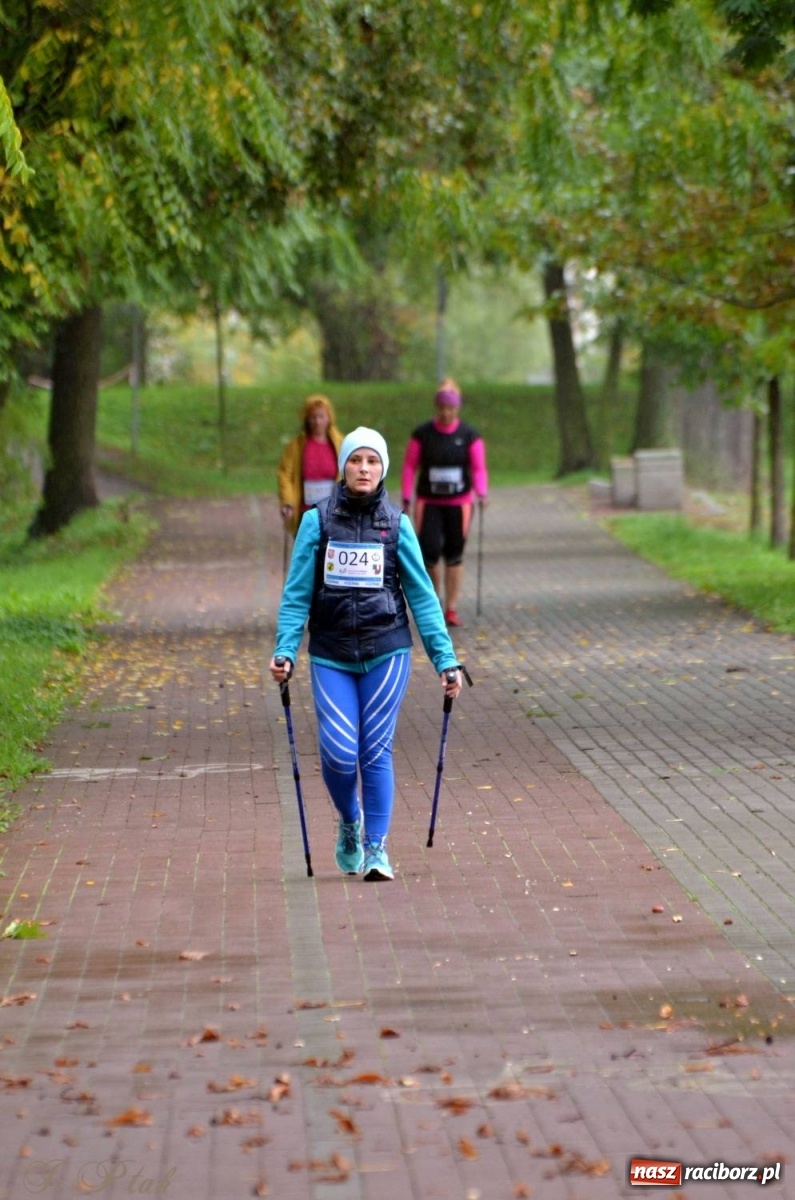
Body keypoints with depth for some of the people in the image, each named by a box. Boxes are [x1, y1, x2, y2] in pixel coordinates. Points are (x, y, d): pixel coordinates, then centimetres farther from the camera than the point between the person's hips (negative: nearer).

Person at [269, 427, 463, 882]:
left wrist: (446, 659, -1)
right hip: (331, 657, 0)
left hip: (386, 653, 0)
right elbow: (297, 594, 1)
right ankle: (349, 823, 22)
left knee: (376, 751, -3)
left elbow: (422, 596, 4)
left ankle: (377, 848, 9)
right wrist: (285, 650, -11)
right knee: (339, 754, -8)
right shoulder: (318, 521, 0)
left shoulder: (397, 525, 2)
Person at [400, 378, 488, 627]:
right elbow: (409, 467, 3)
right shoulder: (422, 434, -1)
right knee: (429, 551, -11)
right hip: (429, 502, -1)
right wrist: (406, 499, -2)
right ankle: (433, 596, 14)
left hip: (459, 502, 1)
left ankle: (451, 608, 13)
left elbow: (479, 468, -1)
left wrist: (481, 492, -18)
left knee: (454, 555, 4)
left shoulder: (469, 436, 0)